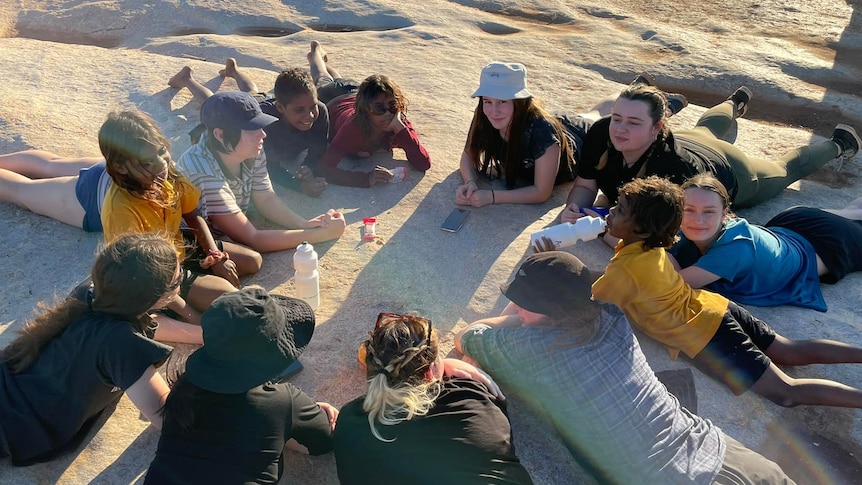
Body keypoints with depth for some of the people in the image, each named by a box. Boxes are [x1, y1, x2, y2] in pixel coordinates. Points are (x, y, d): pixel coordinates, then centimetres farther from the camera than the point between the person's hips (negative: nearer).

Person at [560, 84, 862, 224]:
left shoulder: (673, 169, -50)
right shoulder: (601, 135, -37)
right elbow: (585, 185, -24)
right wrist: (573, 210, -43)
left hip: (729, 176, -5)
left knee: (785, 168, 26)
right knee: (704, 129, 41)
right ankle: (736, 102, 71)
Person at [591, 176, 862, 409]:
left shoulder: (624, 271, -23)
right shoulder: (649, 245, 2)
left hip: (705, 335, -8)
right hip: (715, 308, 9)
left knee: (788, 394, -2)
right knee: (794, 352, 18)